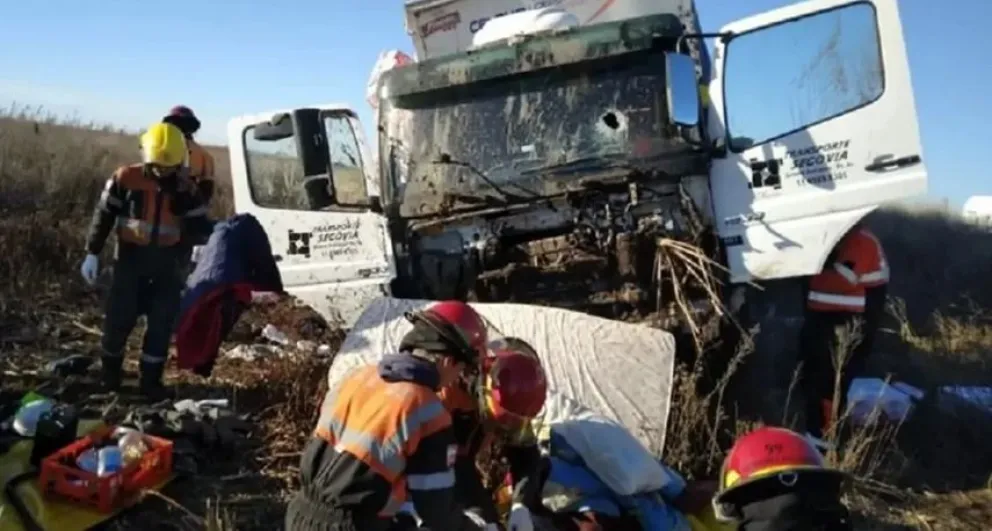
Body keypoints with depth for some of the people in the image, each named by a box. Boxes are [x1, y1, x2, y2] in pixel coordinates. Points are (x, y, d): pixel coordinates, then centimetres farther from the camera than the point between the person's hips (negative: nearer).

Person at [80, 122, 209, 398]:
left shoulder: (184, 188, 1)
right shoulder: (125, 178, -6)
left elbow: (198, 223, 7)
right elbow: (104, 215, -2)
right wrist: (92, 253, -4)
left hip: (166, 261, 2)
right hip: (131, 257, -2)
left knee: (163, 321, 3)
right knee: (120, 317, 3)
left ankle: (151, 378, 15)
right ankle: (110, 372, 26)